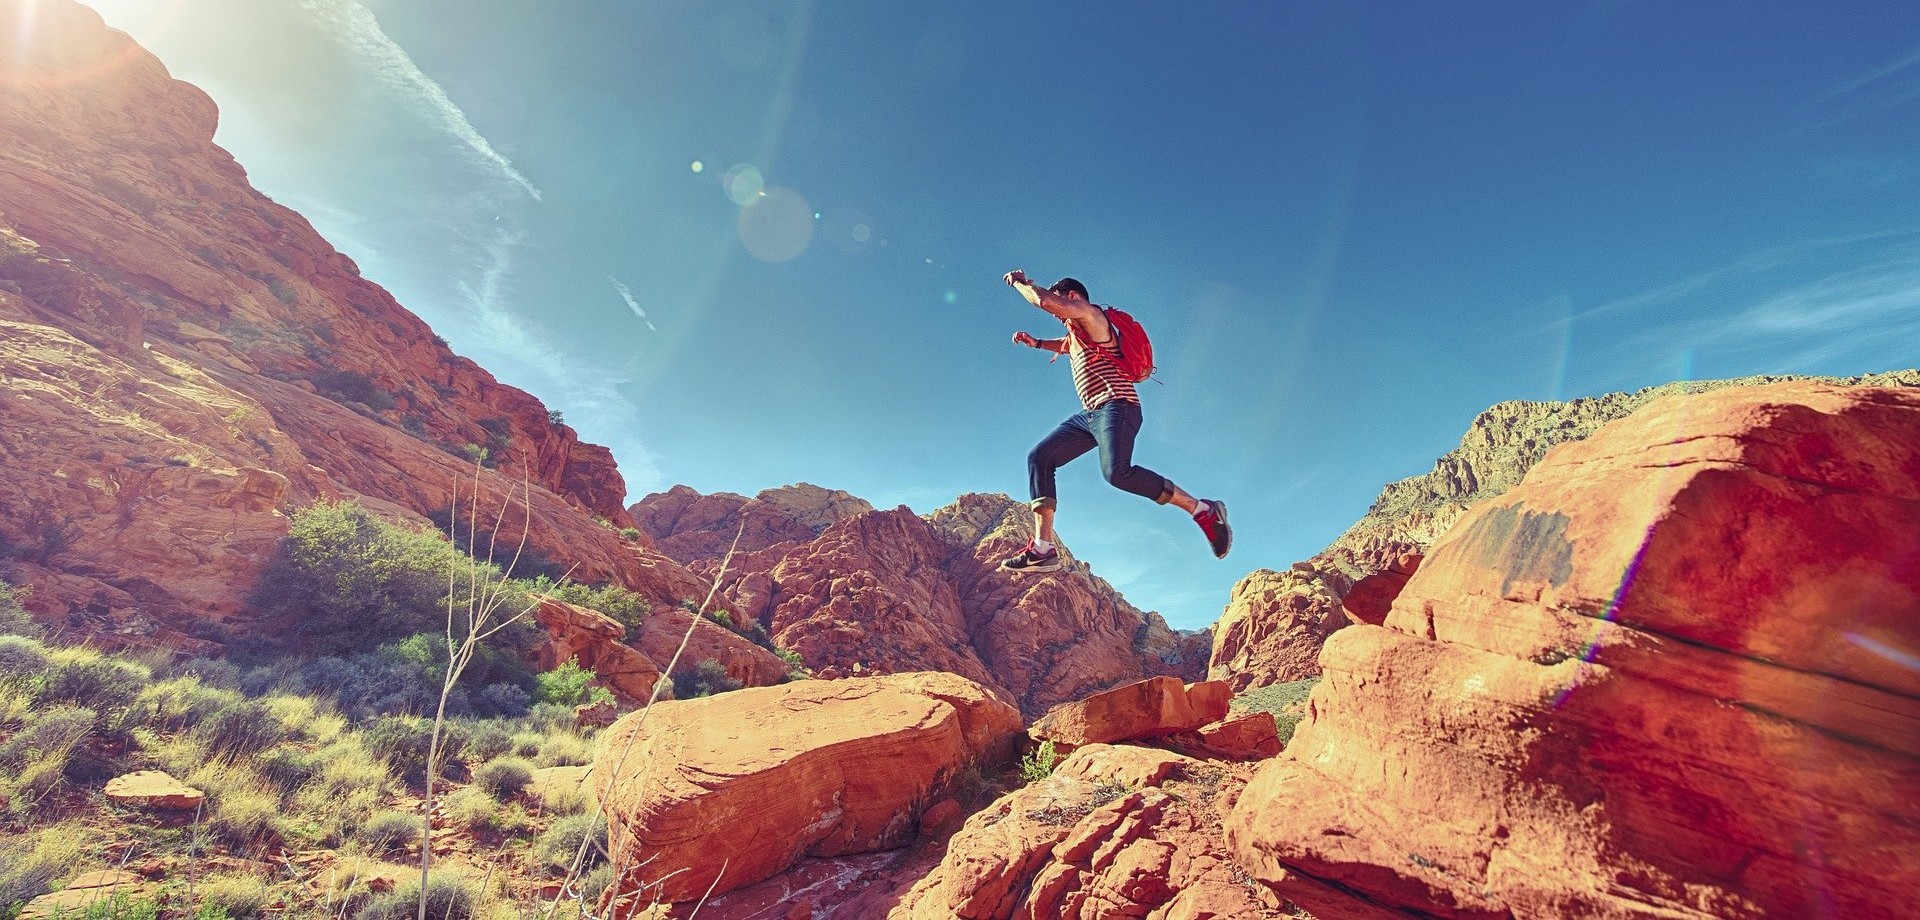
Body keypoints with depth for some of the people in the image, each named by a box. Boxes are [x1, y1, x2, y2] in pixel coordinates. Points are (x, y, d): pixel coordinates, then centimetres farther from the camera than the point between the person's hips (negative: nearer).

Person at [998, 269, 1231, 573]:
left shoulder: (1090, 314, 0)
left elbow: (1044, 300, -15)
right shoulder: (1075, 333, 28)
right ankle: (1043, 548, -9)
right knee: (1039, 458, -2)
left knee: (1118, 472, -32)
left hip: (1115, 406, -10)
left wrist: (1019, 282, 4)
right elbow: (1064, 345, 53)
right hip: (1089, 414, 10)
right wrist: (1036, 342, 35)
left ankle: (1204, 510, -19)